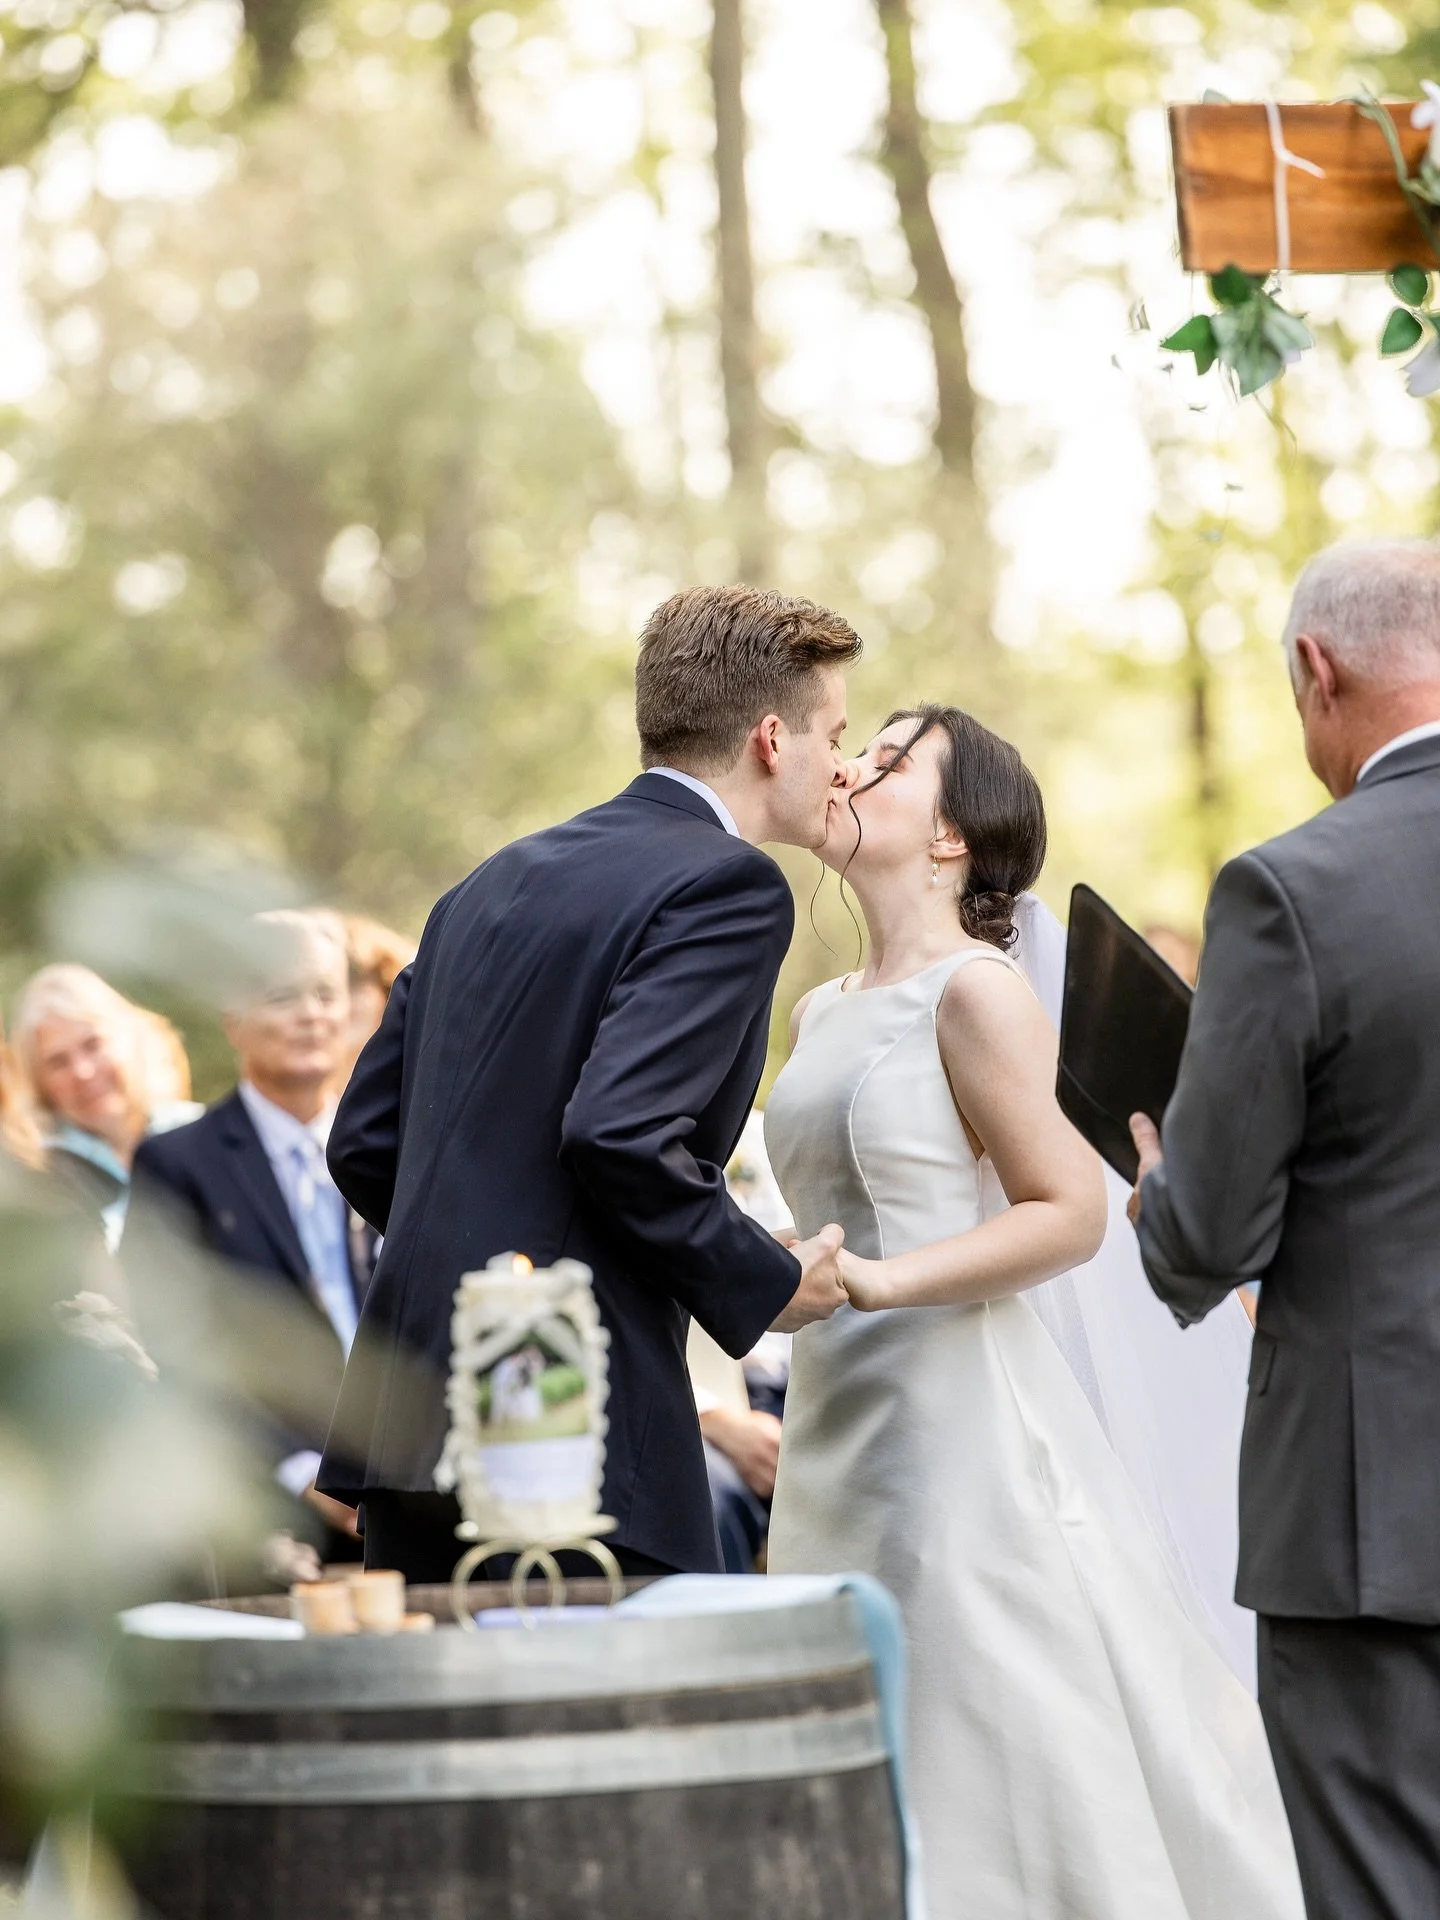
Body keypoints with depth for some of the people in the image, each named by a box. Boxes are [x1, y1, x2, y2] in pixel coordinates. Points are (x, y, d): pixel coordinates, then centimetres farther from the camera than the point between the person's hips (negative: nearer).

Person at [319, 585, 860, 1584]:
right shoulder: (725, 884, -7)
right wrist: (771, 1284, -7)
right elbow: (619, 1133, -20)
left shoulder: (500, 880, 18)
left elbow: (362, 1144, 17)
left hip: (407, 1426, 8)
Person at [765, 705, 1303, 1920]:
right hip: (842, 1422, 8)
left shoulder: (977, 991, -9)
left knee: (994, 1754, -5)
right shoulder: (822, 1015, 15)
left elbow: (1070, 1214, -14)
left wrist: (875, 1283, -21)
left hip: (960, 1420, -8)